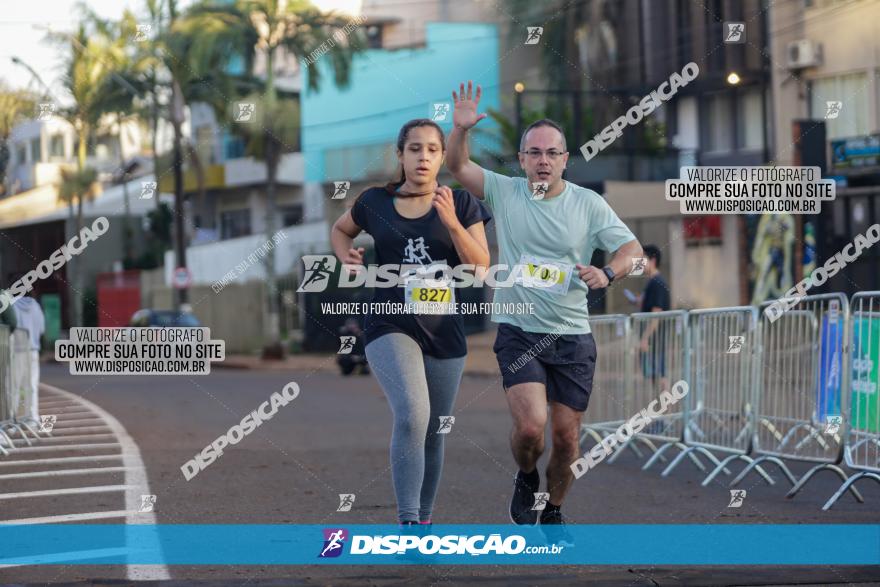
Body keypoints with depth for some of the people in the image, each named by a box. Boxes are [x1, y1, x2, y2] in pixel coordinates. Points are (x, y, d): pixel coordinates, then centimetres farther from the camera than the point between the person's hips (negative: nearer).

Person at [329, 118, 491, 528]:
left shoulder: (462, 203, 3)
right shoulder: (375, 202, 3)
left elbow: (481, 267, -6)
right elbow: (340, 230, 23)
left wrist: (452, 222, -19)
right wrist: (347, 256, 1)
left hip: (444, 332, 3)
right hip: (390, 326, -2)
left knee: (433, 433, 11)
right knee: (412, 415, -25)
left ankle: (423, 519, 29)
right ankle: (408, 522, -24)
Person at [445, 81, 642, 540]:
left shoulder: (588, 204, 2)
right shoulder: (505, 192, 2)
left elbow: (632, 248, 2)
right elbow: (457, 166, -2)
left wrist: (607, 273, -18)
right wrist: (461, 129, -21)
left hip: (572, 337, 1)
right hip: (518, 331, -1)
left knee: (567, 437, 3)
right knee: (530, 426, -18)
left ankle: (553, 511, 27)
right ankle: (526, 480, 15)